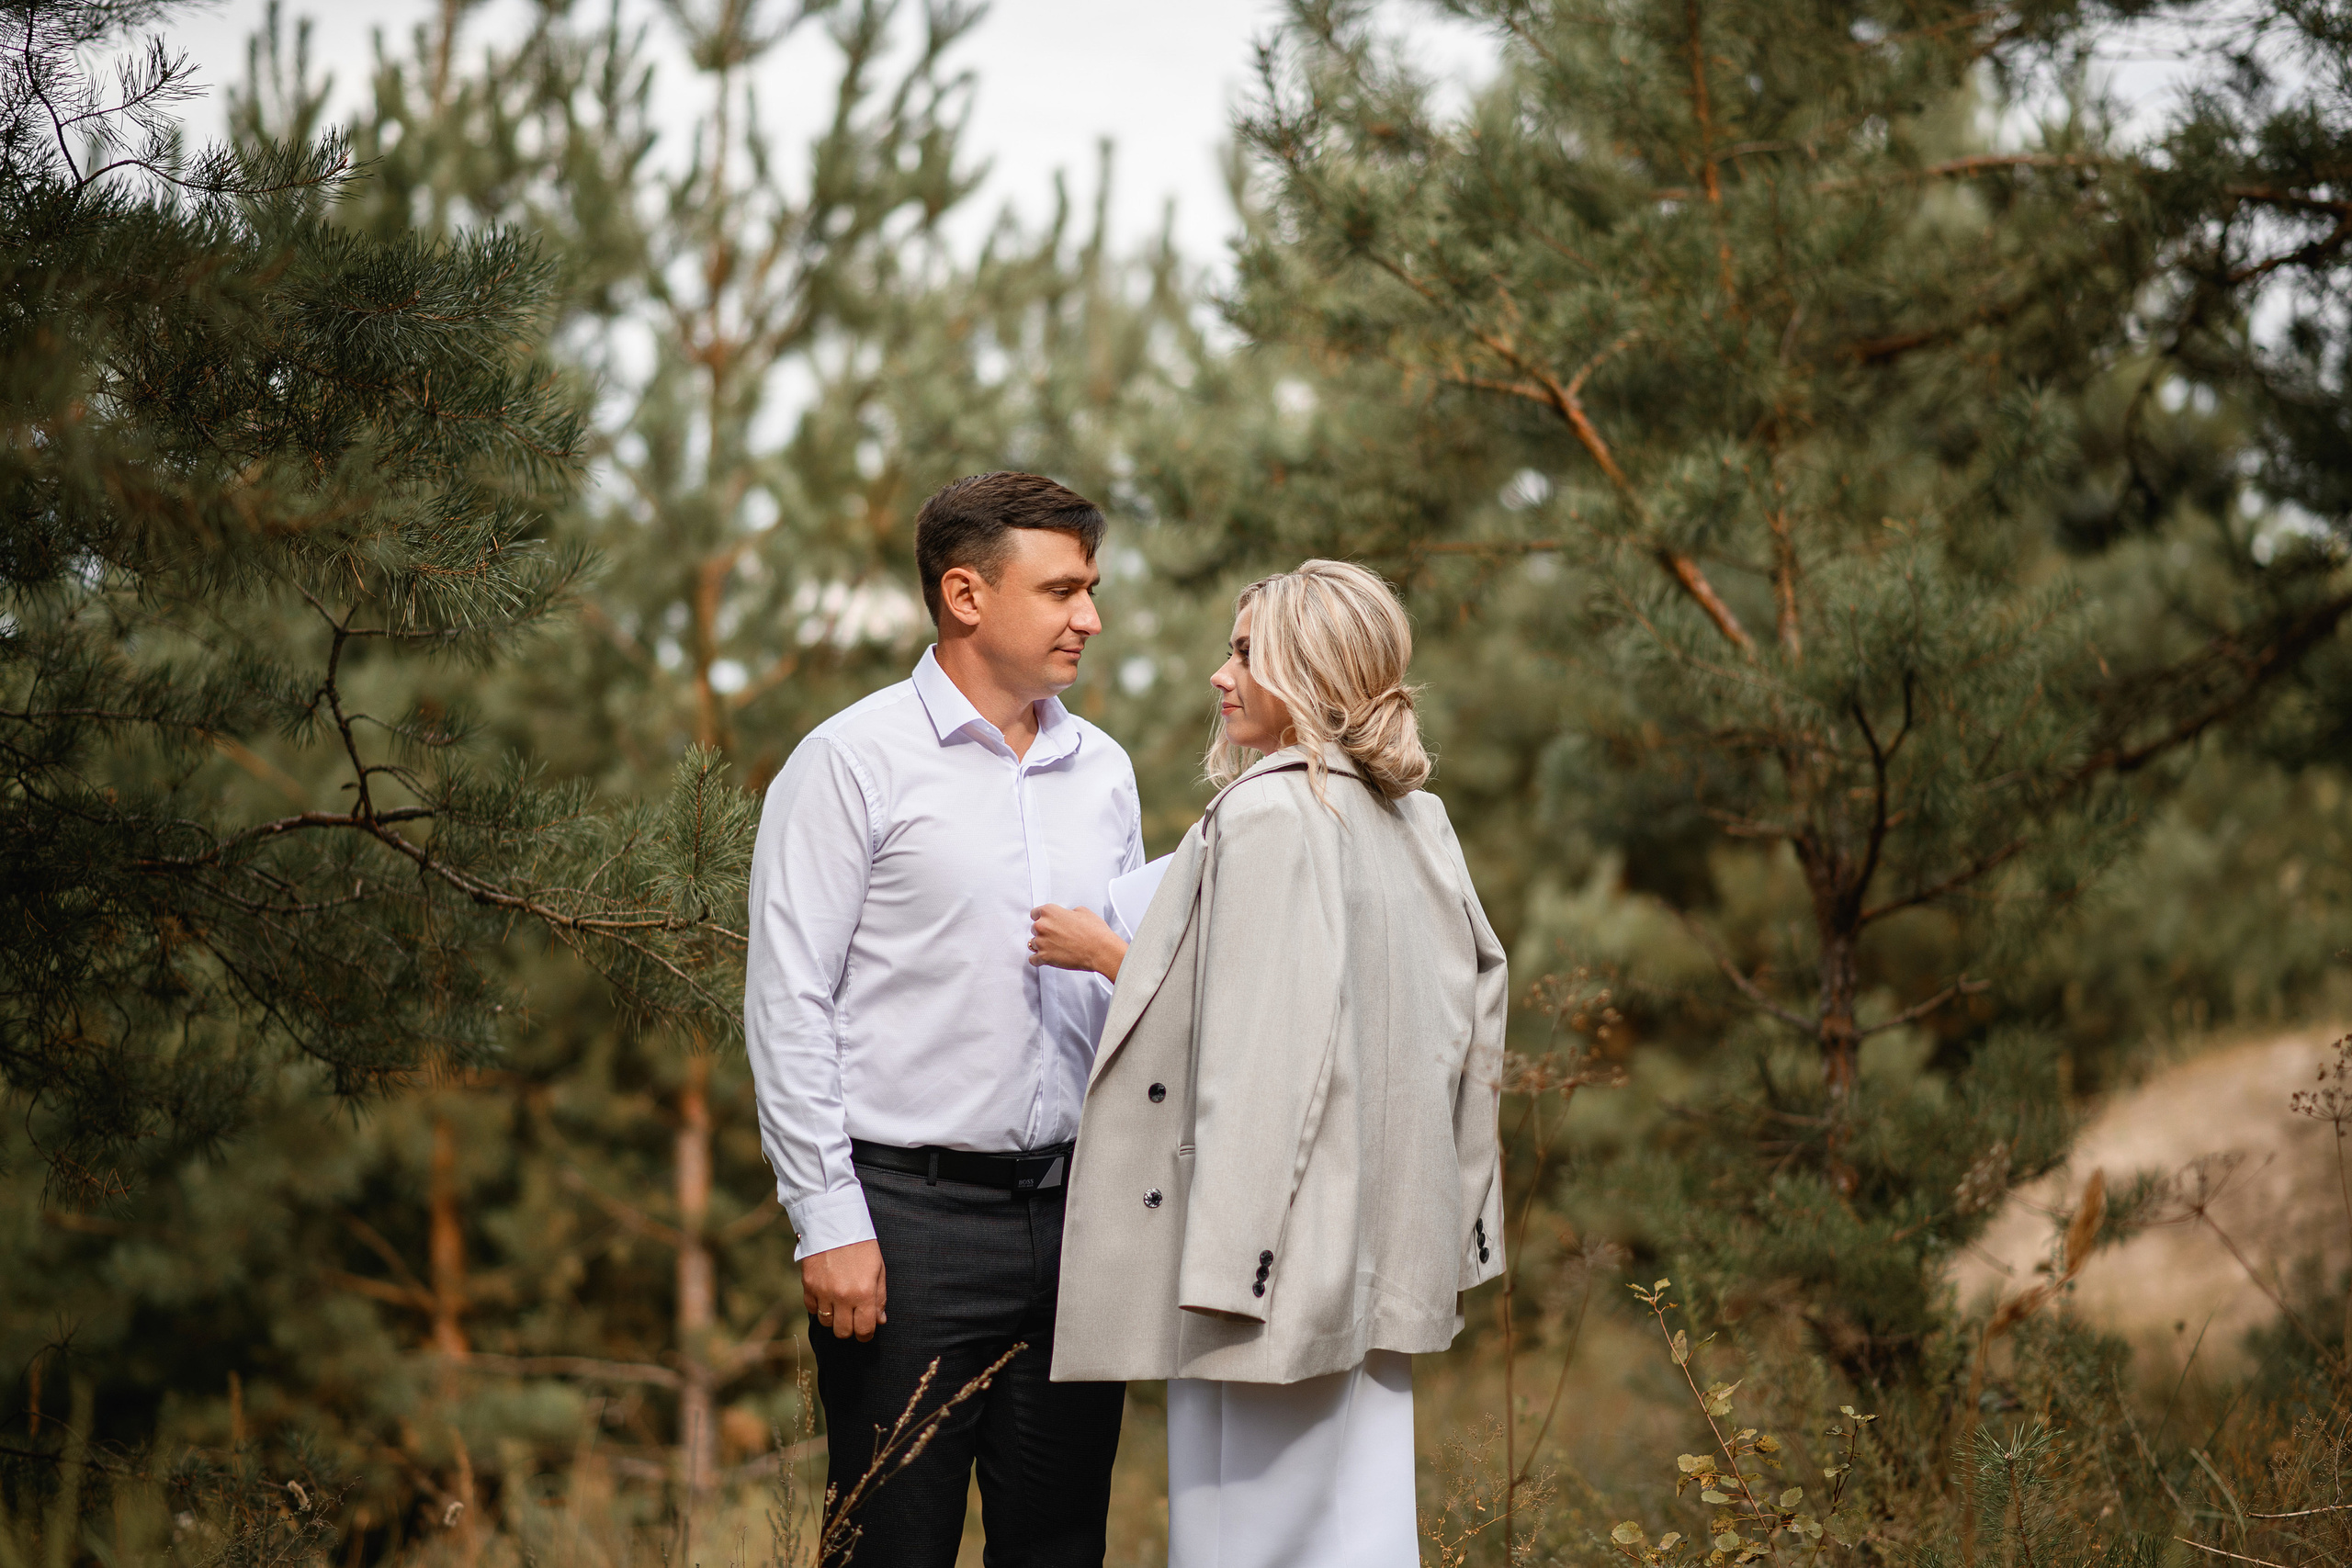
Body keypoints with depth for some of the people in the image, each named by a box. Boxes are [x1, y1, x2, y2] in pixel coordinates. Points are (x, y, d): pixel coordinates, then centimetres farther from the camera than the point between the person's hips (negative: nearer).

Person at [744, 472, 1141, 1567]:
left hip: (1071, 1210, 5)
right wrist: (828, 1220, -13)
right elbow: (788, 1006, -7)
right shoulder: (855, 761, -5)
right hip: (910, 1214, -5)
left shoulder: (1102, 770, 13)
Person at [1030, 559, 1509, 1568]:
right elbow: (1473, 1004, 15)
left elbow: (1251, 1038, -19)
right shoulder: (1415, 820, 11)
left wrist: (1105, 955, -8)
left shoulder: (1267, 815, -15)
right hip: (1379, 1249, 9)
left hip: (1278, 1244, -9)